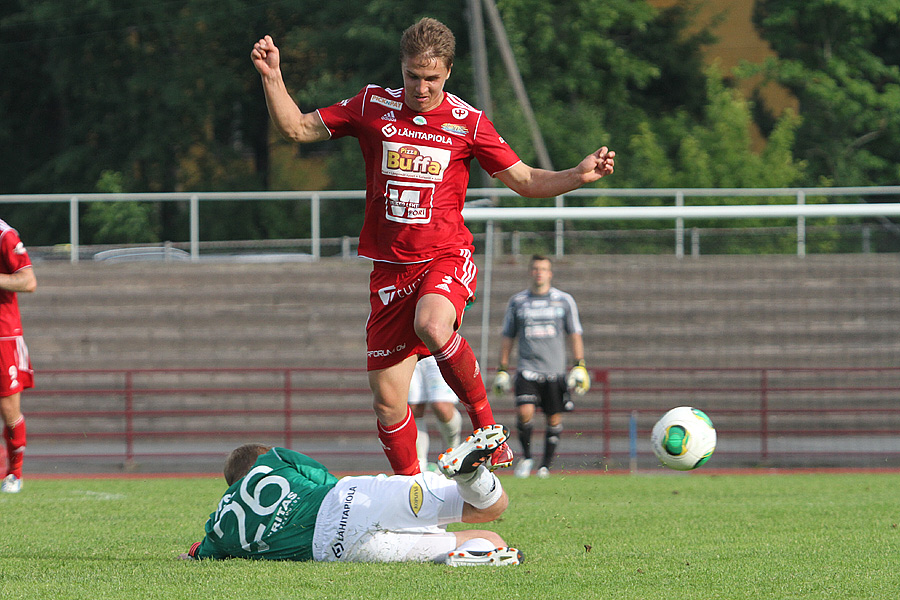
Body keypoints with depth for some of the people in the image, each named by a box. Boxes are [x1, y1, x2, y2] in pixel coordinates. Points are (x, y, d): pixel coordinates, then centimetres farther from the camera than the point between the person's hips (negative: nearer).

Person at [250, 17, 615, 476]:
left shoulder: (467, 122, -1)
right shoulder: (372, 107, 2)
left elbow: (525, 181, 4)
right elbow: (296, 128, 8)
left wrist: (578, 176, -12)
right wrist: (272, 77, -7)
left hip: (447, 258, -3)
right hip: (390, 267, 3)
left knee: (432, 325, -37)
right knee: (387, 402, -1)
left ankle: (483, 420, -16)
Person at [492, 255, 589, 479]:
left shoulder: (564, 301, 6)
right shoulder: (517, 302, 8)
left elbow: (574, 335, 9)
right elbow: (508, 337, 13)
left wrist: (579, 366, 0)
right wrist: (502, 369, 9)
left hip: (555, 371, 0)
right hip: (528, 368, 0)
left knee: (554, 419, 0)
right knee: (524, 412, -18)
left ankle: (546, 465, 13)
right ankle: (526, 457, 3)